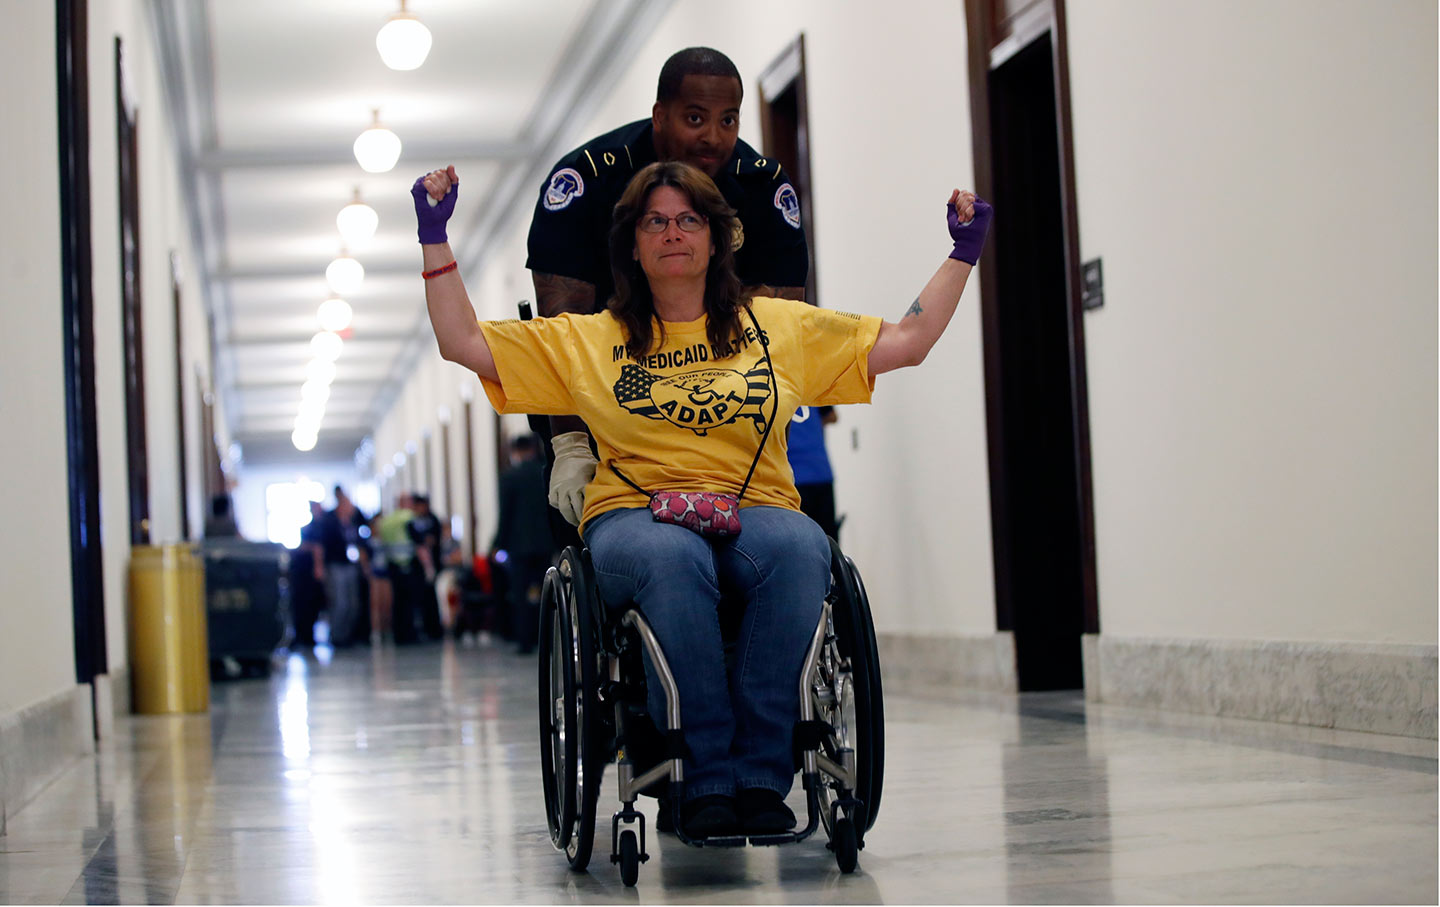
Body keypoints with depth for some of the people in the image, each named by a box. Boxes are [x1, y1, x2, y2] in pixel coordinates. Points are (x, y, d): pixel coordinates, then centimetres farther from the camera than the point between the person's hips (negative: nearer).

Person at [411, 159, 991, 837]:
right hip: (634, 516, -1)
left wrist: (964, 253, 16)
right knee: (670, 558, -39)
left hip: (756, 510, 1)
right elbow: (462, 342, 15)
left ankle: (761, 775, -31)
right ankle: (707, 779, -33)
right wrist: (435, 236, 10)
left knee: (800, 549, -37)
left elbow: (907, 342, 20)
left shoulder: (780, 325, 20)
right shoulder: (587, 339, 19)